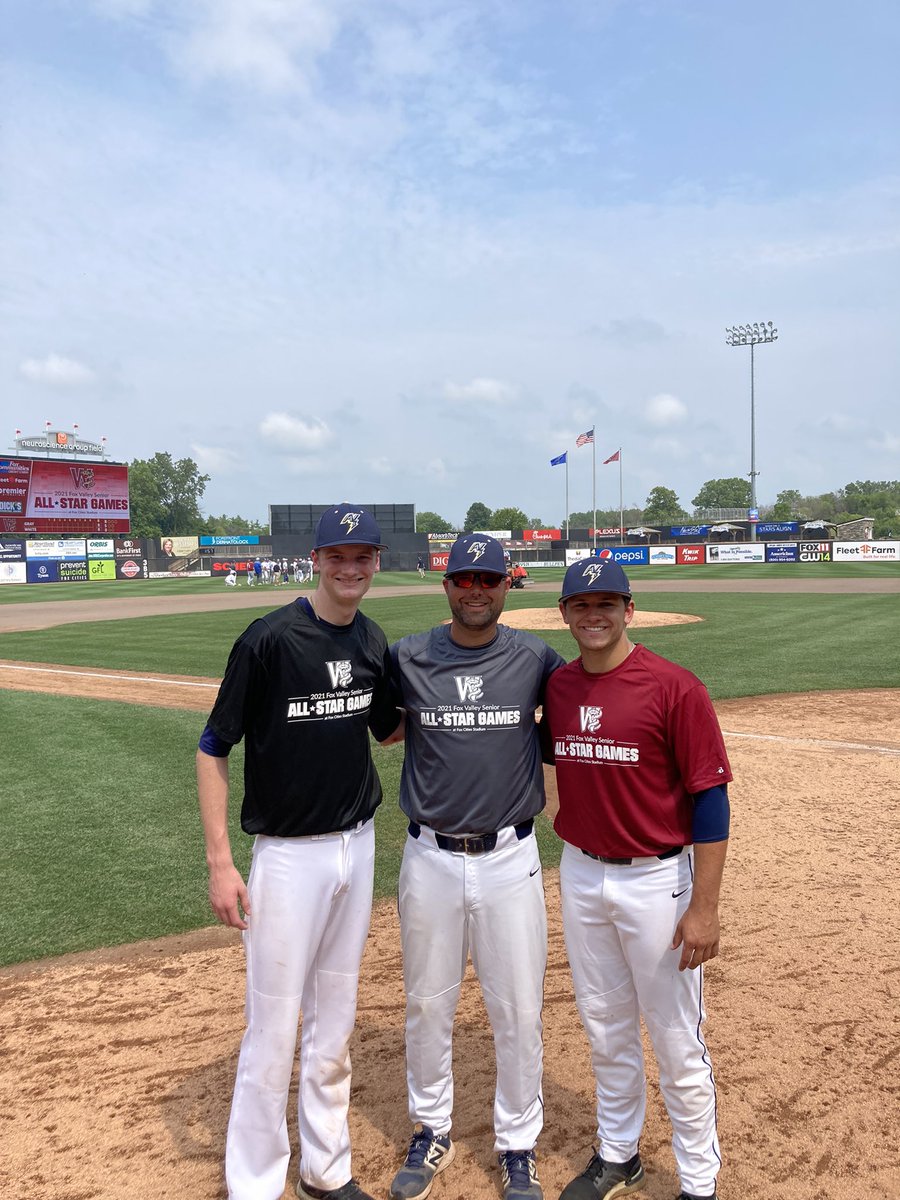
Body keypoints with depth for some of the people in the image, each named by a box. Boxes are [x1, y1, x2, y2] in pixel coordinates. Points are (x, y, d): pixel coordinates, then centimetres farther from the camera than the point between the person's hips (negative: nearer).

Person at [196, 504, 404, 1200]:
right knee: (274, 1028, 4)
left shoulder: (374, 641, 2)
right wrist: (220, 863, -15)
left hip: (358, 846, 6)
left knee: (336, 1021, 19)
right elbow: (213, 750, -11)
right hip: (290, 854, -5)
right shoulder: (270, 639, -16)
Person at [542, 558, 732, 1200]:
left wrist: (704, 907, -16)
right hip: (580, 874, 5)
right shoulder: (557, 686, 0)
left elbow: (710, 797, -15)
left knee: (677, 1042, 9)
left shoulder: (675, 687, -17)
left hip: (657, 880, -5)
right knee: (606, 1028, 21)